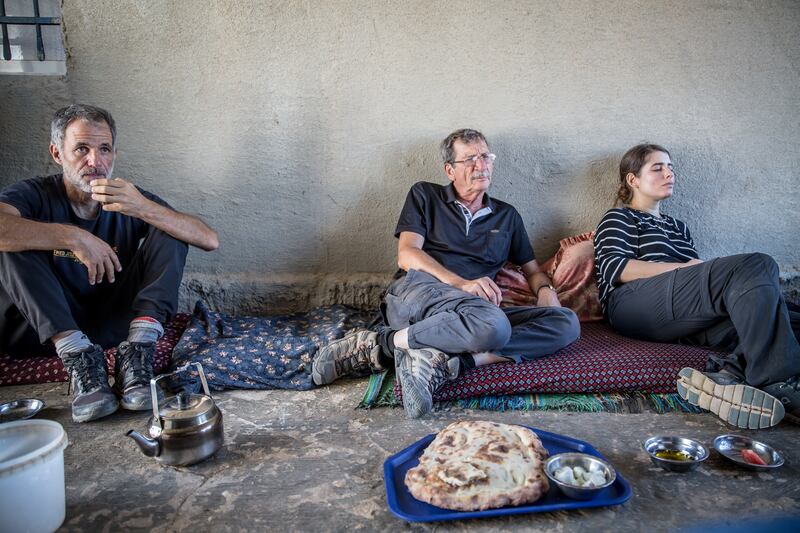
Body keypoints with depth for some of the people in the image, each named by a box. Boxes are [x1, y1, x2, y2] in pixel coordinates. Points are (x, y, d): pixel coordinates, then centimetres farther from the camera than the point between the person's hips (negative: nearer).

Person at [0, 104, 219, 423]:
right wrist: (73, 237, -37)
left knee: (167, 228, -11)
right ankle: (79, 357, -31)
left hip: (113, 326, 2)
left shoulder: (131, 199, -1)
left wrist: (143, 208, -29)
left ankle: (137, 350, -28)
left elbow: (209, 240, -16)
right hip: (44, 329, -1)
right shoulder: (35, 195, -6)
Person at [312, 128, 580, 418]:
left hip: (479, 312, 5)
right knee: (493, 327, -37)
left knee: (567, 323, -19)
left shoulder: (507, 215, 25)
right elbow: (407, 255, 0)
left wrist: (545, 289, 4)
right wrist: (461, 283, -15)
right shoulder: (425, 195, 14)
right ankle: (384, 340, -21)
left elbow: (532, 269, 30)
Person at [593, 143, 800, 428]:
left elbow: (698, 283, 26)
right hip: (633, 305, -6)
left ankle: (728, 374, -43)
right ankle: (774, 383, -31)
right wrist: (684, 267, -7)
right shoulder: (619, 218, 17)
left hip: (682, 320, 7)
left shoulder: (677, 227, 37)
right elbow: (614, 269, -3)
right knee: (757, 266, -24)